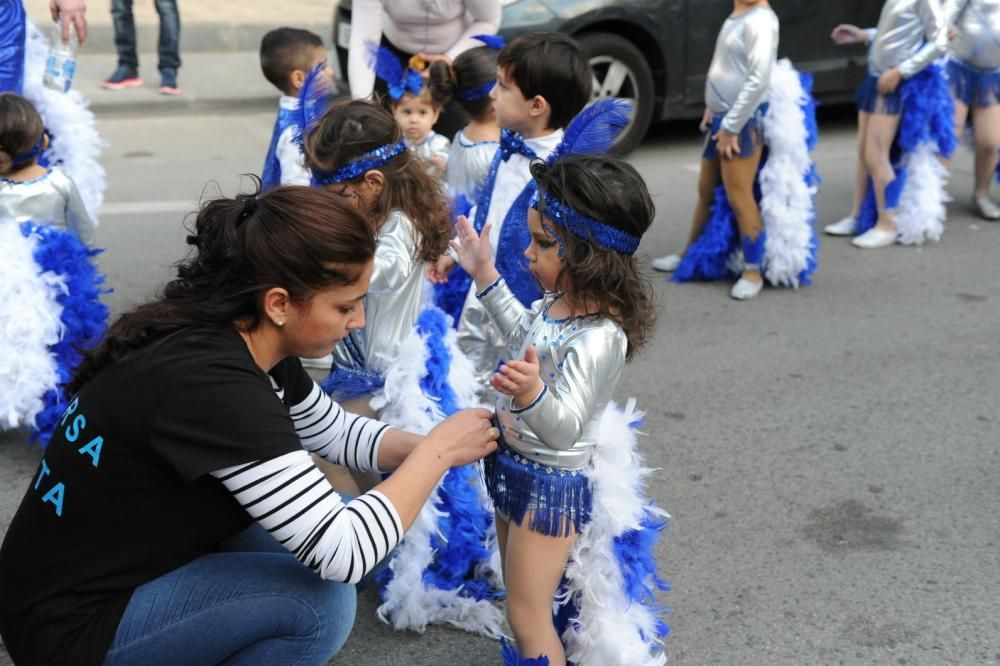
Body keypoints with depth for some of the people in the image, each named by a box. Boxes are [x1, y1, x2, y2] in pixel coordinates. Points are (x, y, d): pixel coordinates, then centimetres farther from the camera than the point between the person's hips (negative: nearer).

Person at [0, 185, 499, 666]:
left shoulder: (247, 343, -4)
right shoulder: (212, 384, -31)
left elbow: (333, 431, 14)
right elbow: (342, 553, -30)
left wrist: (425, 447, -4)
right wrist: (438, 452, -18)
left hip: (141, 556, 9)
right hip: (73, 622, -9)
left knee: (324, 527, 3)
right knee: (319, 602, -20)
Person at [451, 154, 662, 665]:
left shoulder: (598, 338, -33)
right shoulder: (559, 301, -4)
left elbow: (563, 429, -37)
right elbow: (524, 336, 18)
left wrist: (533, 393, -57)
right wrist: (484, 273, 17)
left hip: (551, 483, -9)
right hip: (514, 464, 9)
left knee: (527, 616, 4)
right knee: (521, 596, 25)